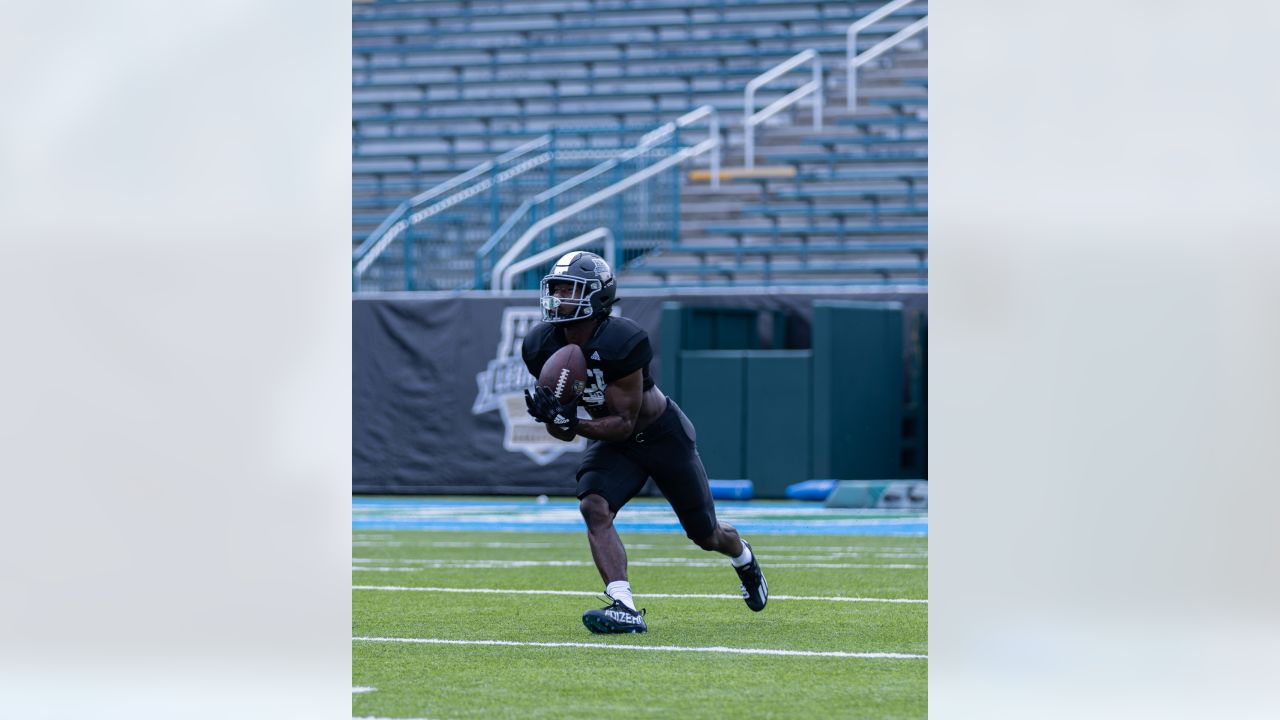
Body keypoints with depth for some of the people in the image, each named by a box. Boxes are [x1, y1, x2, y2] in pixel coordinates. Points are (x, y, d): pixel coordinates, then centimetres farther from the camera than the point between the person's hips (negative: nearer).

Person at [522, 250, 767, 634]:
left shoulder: (621, 342, -33)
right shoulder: (542, 346, -14)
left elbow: (623, 423, -28)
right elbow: (563, 431, -4)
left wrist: (572, 422, -41)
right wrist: (550, 415, -27)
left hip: (663, 436, -4)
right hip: (612, 442, 4)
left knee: (706, 535, 12)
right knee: (594, 508, -26)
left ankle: (743, 558, 49)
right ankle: (624, 608, -31)